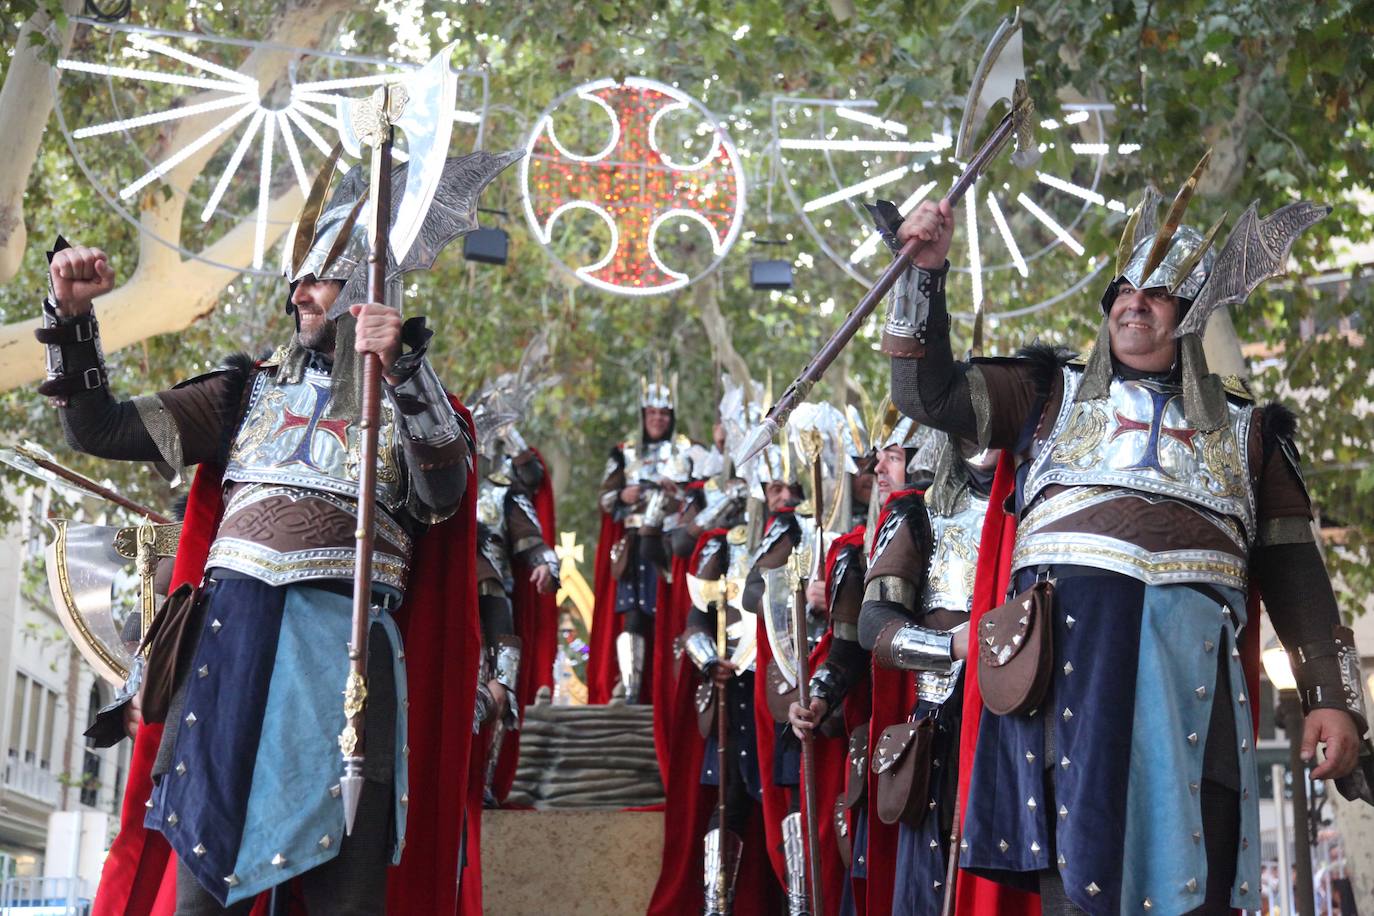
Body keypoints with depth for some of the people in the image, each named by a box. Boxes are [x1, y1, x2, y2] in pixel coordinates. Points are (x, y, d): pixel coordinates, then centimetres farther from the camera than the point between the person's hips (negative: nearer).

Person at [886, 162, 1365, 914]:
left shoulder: (1243, 426, 23)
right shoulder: (1051, 392, 23)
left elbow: (1293, 568, 17)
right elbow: (927, 393, 14)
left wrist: (1334, 696, 8)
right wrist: (927, 270, 5)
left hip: (1192, 654, 1)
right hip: (1068, 635, -1)